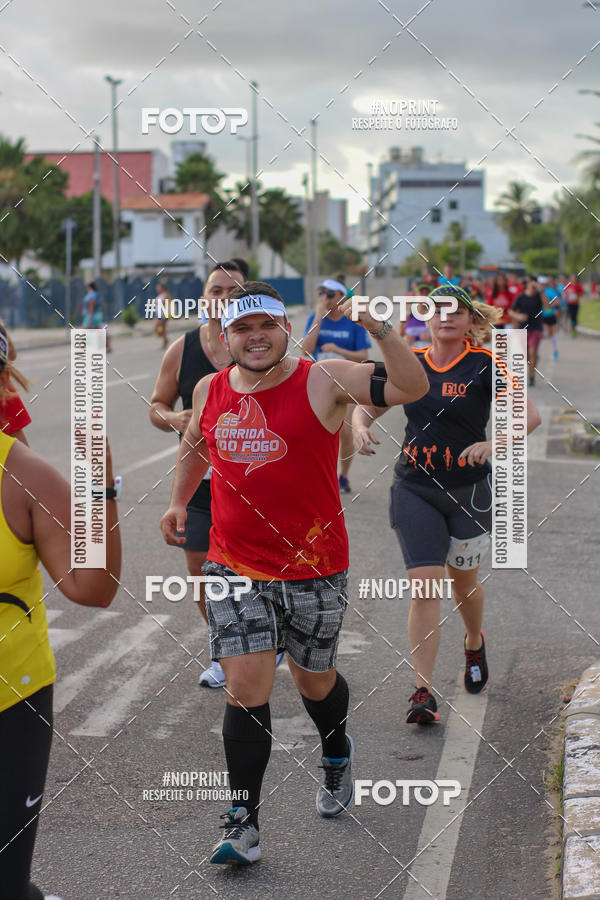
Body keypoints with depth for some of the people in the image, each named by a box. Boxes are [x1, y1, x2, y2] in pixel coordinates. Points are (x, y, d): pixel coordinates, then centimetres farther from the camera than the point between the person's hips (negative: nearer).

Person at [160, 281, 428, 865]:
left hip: (314, 569, -2)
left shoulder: (324, 381, -11)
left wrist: (378, 328, -33)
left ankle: (337, 757, 49)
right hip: (235, 567, 2)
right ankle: (243, 825, 0)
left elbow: (411, 388, -22)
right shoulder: (210, 391, 3)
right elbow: (194, 444, 25)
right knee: (246, 688, -7)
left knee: (314, 681, 17)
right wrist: (178, 502, 15)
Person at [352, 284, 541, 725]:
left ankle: (475, 644, 49)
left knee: (464, 580, 16)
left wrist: (493, 444, -34)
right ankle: (423, 693, -8)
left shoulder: (486, 365, -7)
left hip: (469, 489, -1)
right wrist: (361, 427, -13)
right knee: (424, 587, -9)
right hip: (414, 487, 1)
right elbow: (366, 406, 11)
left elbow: (529, 415, -17)